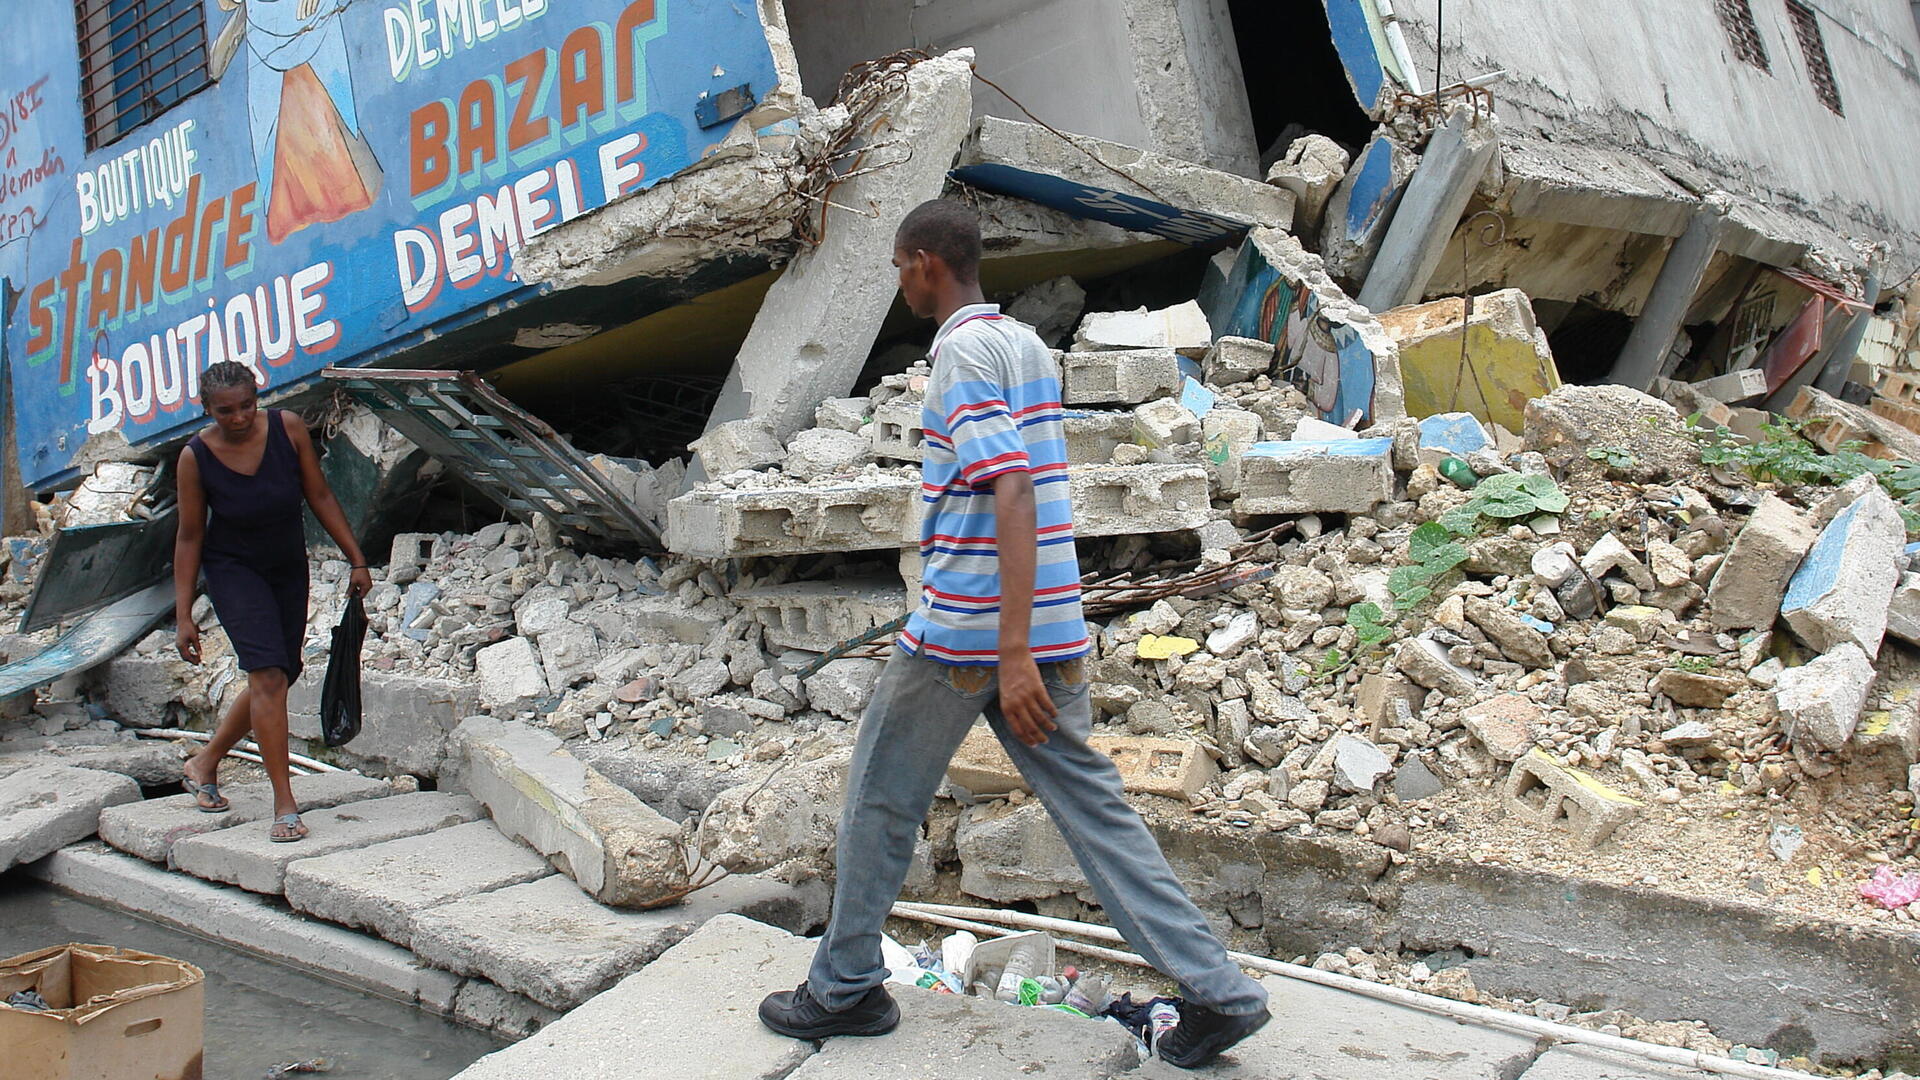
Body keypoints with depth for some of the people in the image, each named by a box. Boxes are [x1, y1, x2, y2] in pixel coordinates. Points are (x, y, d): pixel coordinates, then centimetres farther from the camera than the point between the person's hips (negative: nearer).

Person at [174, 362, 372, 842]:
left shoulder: (287, 428, -14)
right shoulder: (196, 457, -17)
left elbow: (319, 495, -3)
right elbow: (189, 537, -9)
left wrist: (357, 559, -2)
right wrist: (184, 616, -9)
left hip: (289, 568, 4)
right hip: (233, 569, -4)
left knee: (280, 677, 11)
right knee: (268, 674, -18)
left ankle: (206, 762, 34)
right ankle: (284, 803, -14)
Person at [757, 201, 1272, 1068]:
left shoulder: (963, 351, -12)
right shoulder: (1031, 346, 15)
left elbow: (1012, 495, -23)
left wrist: (1012, 654, -26)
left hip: (965, 631, -8)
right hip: (1049, 626, 8)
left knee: (880, 799, 10)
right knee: (1092, 807, 8)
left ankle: (847, 988, 24)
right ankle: (1216, 991, 6)